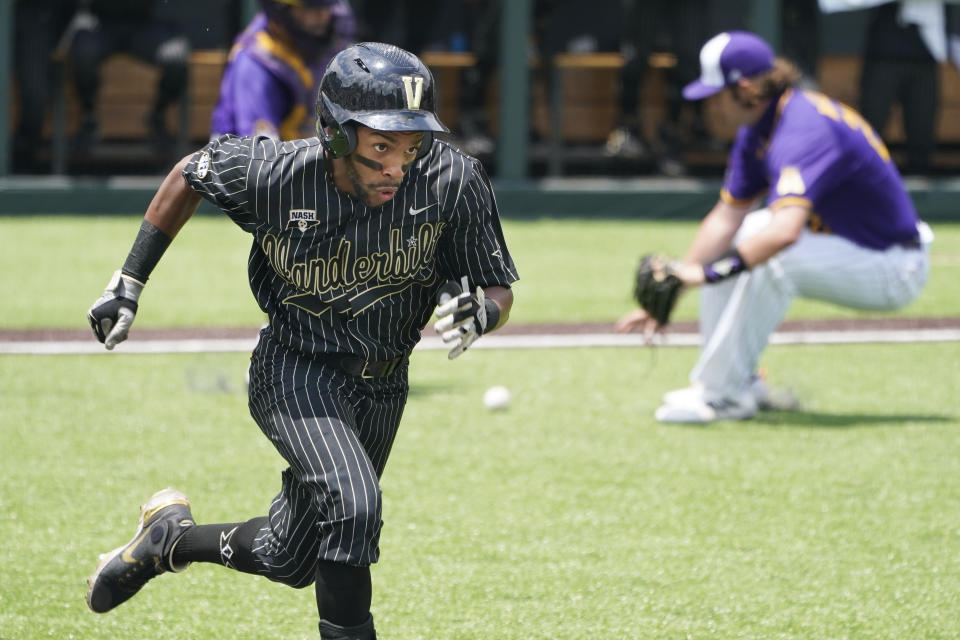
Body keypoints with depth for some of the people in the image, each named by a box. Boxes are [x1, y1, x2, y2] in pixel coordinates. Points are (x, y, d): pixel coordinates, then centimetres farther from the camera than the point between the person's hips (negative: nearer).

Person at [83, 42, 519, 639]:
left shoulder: (453, 180, -22)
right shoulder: (271, 173, -23)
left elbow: (499, 290, -11)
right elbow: (191, 173, -2)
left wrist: (482, 314, -36)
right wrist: (130, 281, 0)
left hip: (382, 388, 4)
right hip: (296, 372, -3)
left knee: (289, 561, 16)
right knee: (353, 505, -30)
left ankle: (170, 538, 43)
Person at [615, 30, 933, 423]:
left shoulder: (802, 132, -31)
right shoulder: (758, 131, 1)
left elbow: (785, 230, -45)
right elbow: (727, 217, 4)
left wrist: (708, 274, -43)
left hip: (893, 272, -10)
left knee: (770, 260, -33)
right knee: (718, 242, 10)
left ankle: (724, 394, -22)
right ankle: (729, 382, 10)